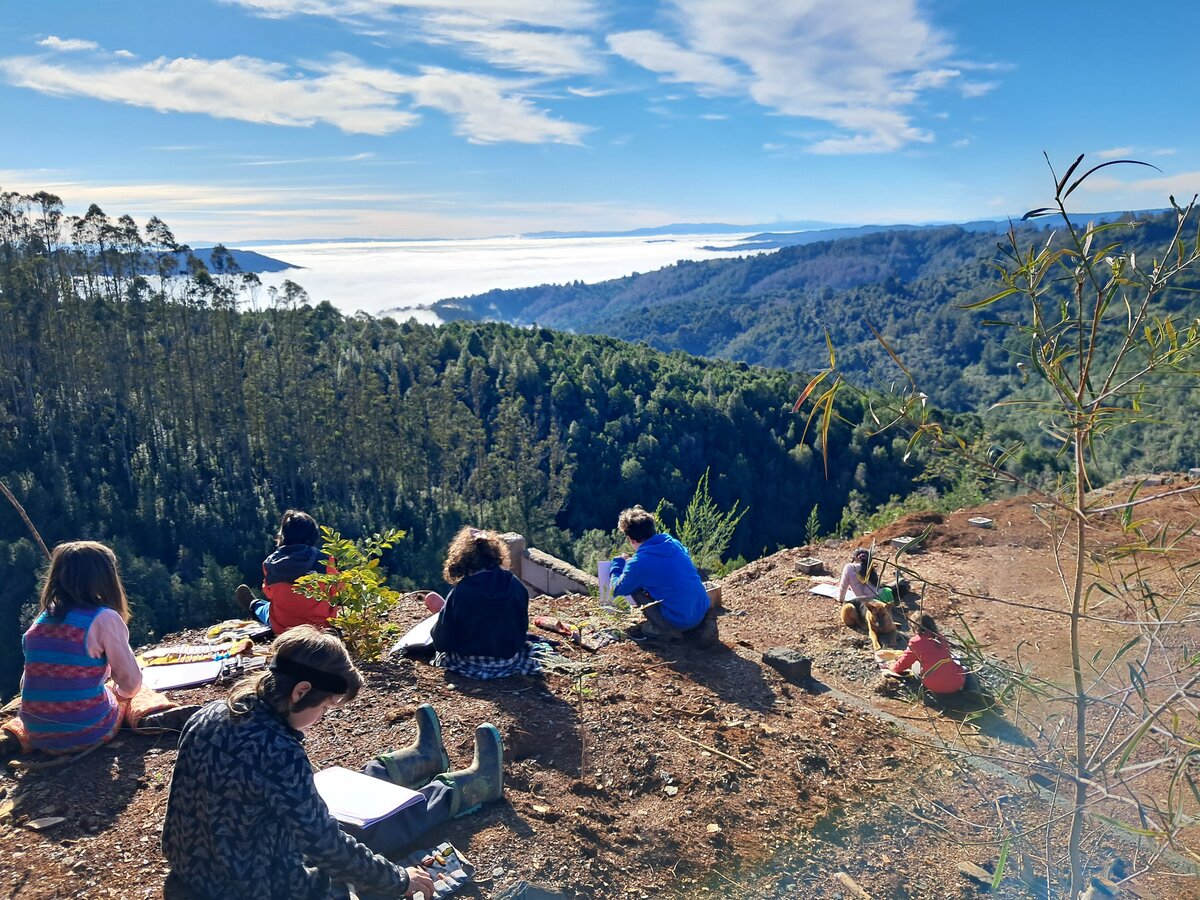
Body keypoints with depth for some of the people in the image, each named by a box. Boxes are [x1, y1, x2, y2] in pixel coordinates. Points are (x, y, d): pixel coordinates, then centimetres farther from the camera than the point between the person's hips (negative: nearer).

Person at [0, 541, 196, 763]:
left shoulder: (41, 620, 5)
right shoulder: (105, 619, -11)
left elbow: (27, 684, 11)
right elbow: (131, 683, -8)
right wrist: (121, 692, 15)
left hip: (38, 736, 5)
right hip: (89, 732, -5)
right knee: (137, 695, 26)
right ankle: (157, 718, -6)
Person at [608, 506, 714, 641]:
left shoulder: (639, 563, -13)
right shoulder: (673, 542, 3)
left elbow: (618, 590, 3)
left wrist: (618, 562, 21)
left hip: (680, 622, -6)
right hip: (703, 611, 6)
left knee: (634, 587, 6)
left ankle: (659, 629, 6)